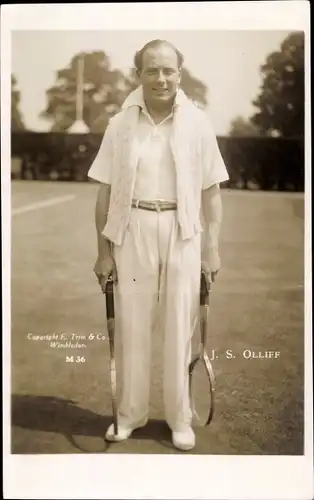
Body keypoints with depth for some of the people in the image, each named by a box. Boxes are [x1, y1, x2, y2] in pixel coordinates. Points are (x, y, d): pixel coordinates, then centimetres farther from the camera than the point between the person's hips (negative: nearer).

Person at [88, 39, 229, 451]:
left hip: (182, 233, 0)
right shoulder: (120, 124, -1)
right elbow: (106, 191, 2)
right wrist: (103, 250, 1)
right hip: (131, 231, 1)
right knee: (132, 325, 9)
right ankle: (131, 412, 27)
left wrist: (212, 249, 1)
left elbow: (211, 191, 2)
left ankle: (179, 416, 25)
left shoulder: (197, 123, -2)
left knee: (179, 328, 8)